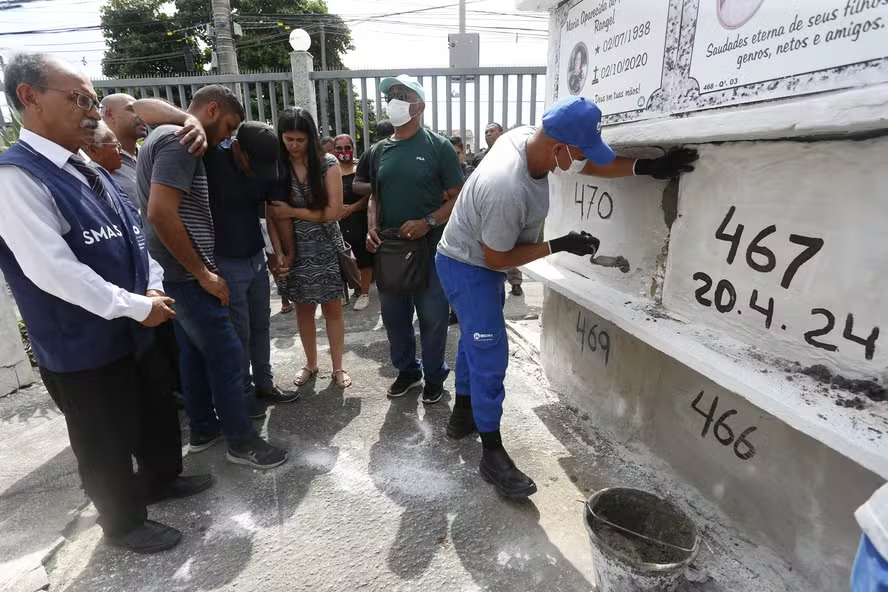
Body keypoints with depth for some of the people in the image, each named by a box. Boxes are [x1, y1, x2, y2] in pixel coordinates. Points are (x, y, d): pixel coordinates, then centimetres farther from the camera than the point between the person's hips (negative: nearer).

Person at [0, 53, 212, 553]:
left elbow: (133, 235, 12)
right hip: (83, 347, -8)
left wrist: (153, 287, -5)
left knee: (158, 410, 24)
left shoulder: (91, 170, 8)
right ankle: (124, 522, 37)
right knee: (107, 444, 13)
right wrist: (137, 306, -21)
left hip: (132, 329, 8)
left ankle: (162, 478, 50)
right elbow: (53, 271, -27)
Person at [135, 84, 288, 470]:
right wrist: (203, 273, -20)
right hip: (186, 274, -10)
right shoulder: (180, 140, -16)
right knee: (226, 355, -2)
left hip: (175, 272, 10)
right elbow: (161, 212, -27)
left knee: (194, 352, 17)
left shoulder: (165, 136, 16)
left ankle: (203, 429, 30)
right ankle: (241, 441, 11)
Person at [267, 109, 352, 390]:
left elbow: (334, 211, -14)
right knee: (303, 309, 12)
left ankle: (338, 367, 21)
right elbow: (275, 213, -7)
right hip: (296, 249, 2)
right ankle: (311, 363, 31)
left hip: (326, 248, -2)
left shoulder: (328, 163, -8)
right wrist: (284, 253, -14)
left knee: (333, 309, 6)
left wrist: (293, 212, -14)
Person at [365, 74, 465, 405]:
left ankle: (434, 376, 25)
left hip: (430, 246, -5)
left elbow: (458, 198, -6)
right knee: (394, 315, 13)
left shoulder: (438, 147, -4)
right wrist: (372, 229, -2)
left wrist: (427, 222, -20)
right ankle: (407, 371, 33)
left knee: (432, 317, 5)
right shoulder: (379, 151, 11)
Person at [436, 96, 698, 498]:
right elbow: (496, 259, -25)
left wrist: (646, 167, -7)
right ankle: (492, 454, 11)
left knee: (476, 340, 21)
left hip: (478, 261, 10)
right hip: (466, 267, -10)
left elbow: (589, 167, 2)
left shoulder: (526, 137, -12)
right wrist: (559, 245, -22)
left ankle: (462, 415, 42)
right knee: (491, 355, -5)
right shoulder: (508, 192, -38)